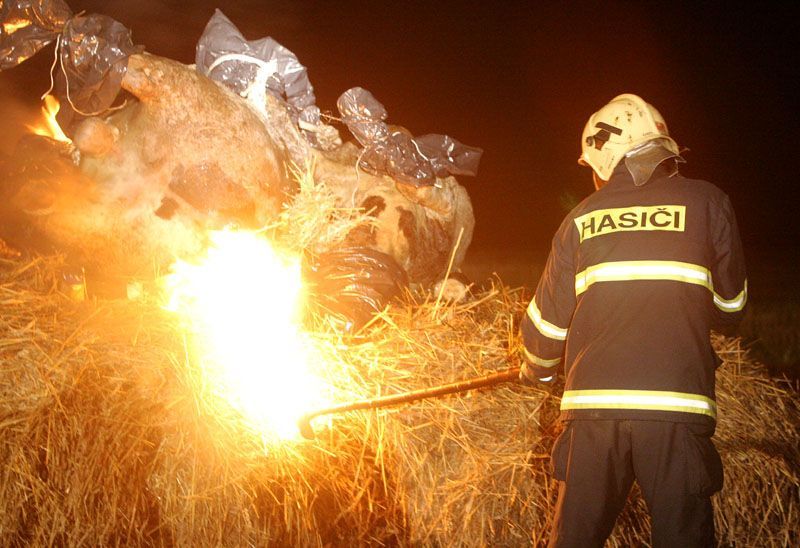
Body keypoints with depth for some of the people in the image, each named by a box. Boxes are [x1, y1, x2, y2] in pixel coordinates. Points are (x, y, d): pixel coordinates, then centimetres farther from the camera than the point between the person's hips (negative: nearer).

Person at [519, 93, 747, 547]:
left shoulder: (583, 217, 8)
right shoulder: (707, 203, 6)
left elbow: (548, 318, 13)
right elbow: (730, 308, 14)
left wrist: (536, 369, 33)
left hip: (593, 405, 1)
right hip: (678, 407, -1)